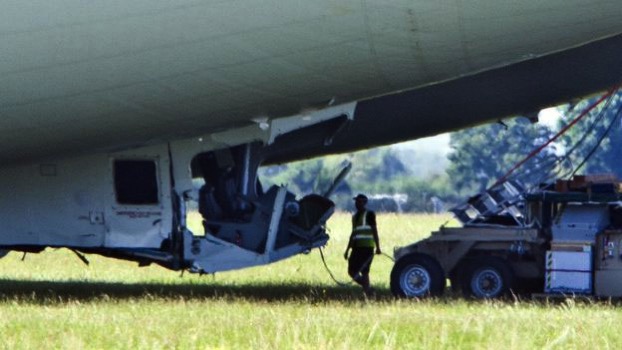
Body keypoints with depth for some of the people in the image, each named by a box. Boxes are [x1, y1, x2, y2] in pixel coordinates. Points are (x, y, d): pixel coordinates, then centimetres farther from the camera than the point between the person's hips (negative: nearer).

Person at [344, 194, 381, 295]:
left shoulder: (369, 214, -2)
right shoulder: (355, 216, 20)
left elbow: (374, 231, -7)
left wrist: (377, 247, -15)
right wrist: (347, 250, 24)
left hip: (366, 247, -8)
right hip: (356, 247, 8)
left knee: (364, 271, -13)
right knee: (352, 271, 4)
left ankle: (367, 292, -11)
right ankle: (367, 288, 10)